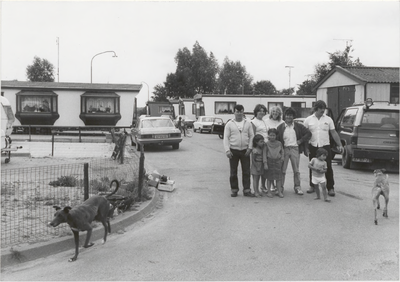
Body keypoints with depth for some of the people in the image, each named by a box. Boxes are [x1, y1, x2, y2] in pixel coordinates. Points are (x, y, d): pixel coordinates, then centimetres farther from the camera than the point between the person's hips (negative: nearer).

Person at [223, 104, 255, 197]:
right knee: (233, 172, 5)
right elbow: (226, 138, -1)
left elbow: (251, 136, 6)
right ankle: (234, 190, 15)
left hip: (245, 150, 1)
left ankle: (246, 190, 6)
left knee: (246, 171, 1)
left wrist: (250, 148, -5)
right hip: (233, 151, -1)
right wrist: (227, 150, -10)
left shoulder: (248, 123, 7)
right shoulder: (229, 124, 1)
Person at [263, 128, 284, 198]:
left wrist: (282, 159, 1)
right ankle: (268, 191, 13)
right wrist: (265, 163, -10)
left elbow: (282, 152, 14)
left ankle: (279, 191, 10)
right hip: (269, 161, -2)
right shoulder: (267, 144, -3)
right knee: (269, 177, 5)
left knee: (278, 177, 3)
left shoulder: (279, 143, 5)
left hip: (278, 161, 2)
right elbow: (264, 153, -5)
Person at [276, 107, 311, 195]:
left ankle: (297, 187, 12)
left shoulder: (298, 126, 5)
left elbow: (308, 133, 6)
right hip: (284, 149, 0)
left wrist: (301, 141, -1)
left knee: (296, 170, 4)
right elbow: (277, 138, 2)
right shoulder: (280, 127, 4)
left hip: (295, 149, 1)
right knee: (282, 170, 1)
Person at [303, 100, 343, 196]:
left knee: (328, 168, -3)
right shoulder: (308, 120, 3)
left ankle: (330, 188, 4)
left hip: (325, 146, 0)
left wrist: (339, 145, 2)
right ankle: (312, 186, 23)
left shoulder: (328, 119, 5)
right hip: (313, 146, 1)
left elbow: (333, 133, 7)